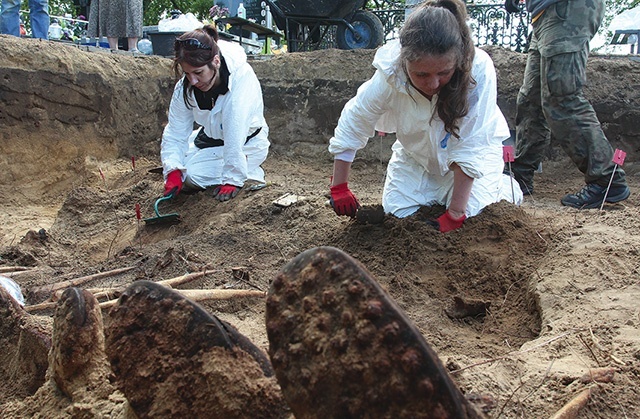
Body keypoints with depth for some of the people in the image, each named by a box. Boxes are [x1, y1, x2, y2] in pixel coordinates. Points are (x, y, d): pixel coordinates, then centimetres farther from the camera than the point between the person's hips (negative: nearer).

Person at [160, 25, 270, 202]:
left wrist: (232, 180, -39)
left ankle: (249, 170, 0)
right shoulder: (184, 87, -17)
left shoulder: (241, 76, -35)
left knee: (192, 176, -20)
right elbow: (176, 132, -14)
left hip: (246, 143, -6)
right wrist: (173, 171, -29)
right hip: (210, 138, 6)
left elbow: (235, 135, -38)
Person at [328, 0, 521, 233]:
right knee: (397, 211, -8)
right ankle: (435, 190, 25)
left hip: (476, 149, -2)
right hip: (415, 154, 2)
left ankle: (505, 186, 16)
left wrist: (455, 214, -31)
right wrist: (339, 189, -11)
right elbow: (349, 129, -18)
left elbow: (469, 150, -33)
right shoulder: (388, 76, -31)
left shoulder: (479, 69, -38)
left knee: (471, 214, -18)